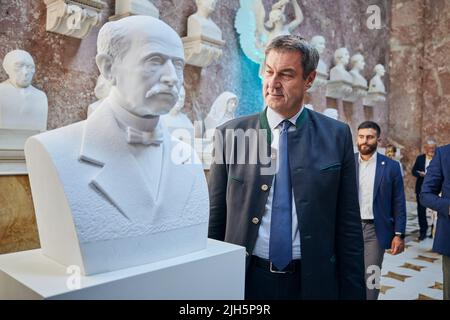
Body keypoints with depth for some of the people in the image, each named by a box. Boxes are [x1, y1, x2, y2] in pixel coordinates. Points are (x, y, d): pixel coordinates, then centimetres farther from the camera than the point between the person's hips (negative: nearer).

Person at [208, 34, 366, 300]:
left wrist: (352, 291, -1)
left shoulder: (337, 135, -4)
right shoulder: (230, 134, -4)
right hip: (245, 279, 0)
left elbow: (348, 224, -1)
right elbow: (215, 219, 0)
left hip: (313, 281, 0)